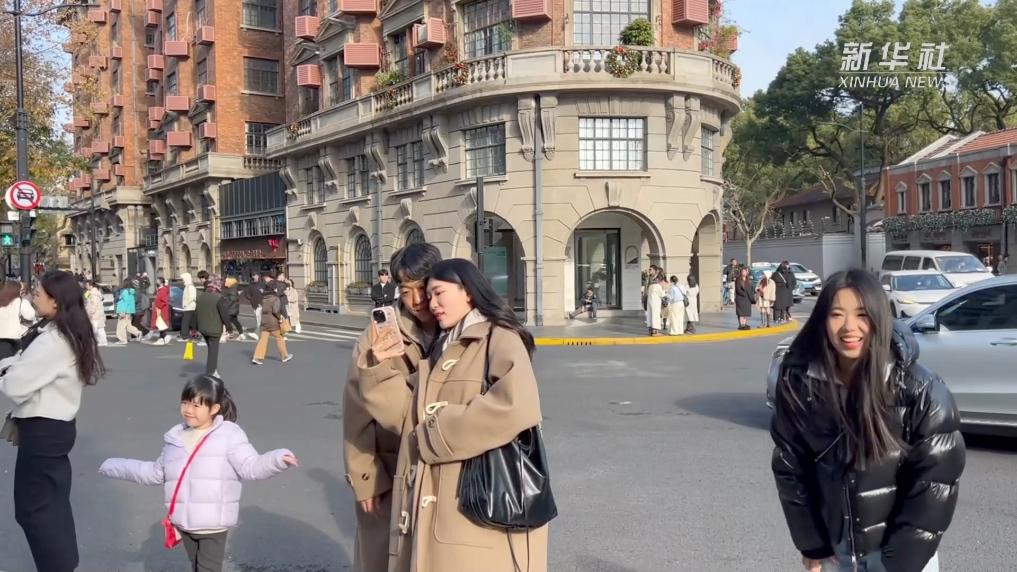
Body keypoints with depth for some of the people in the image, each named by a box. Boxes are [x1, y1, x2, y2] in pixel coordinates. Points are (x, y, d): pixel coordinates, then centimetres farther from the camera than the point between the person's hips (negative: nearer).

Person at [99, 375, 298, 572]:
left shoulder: (229, 435, -10)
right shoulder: (175, 437, 8)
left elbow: (251, 467, -16)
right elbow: (156, 472, 22)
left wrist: (278, 459, -35)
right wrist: (116, 467, 27)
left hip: (213, 525, -6)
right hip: (185, 523, 6)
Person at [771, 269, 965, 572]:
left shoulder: (920, 390, -16)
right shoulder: (798, 383, -11)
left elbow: (935, 481, -13)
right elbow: (790, 467, -3)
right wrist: (811, 544, -2)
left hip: (901, 547, -2)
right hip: (834, 545, 2)